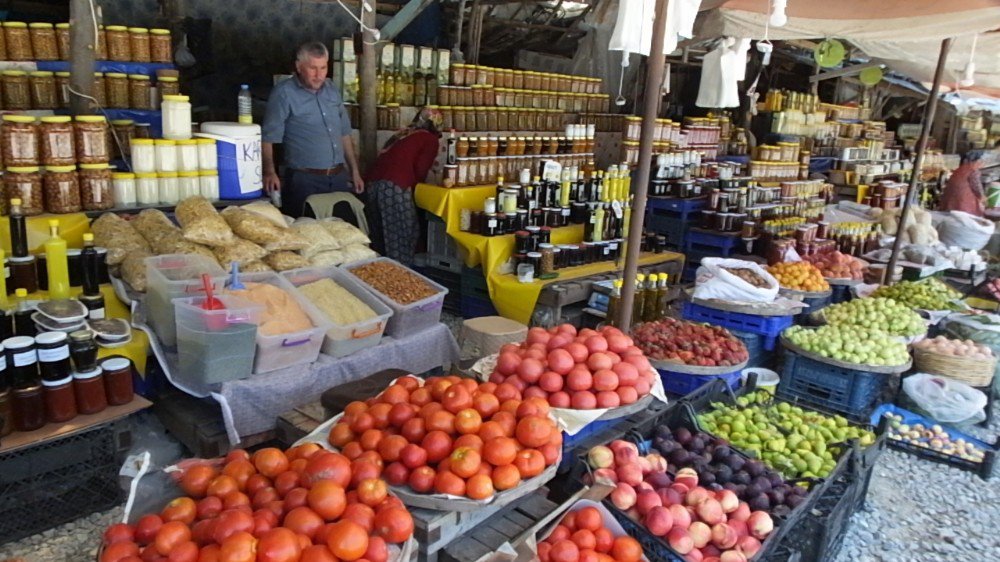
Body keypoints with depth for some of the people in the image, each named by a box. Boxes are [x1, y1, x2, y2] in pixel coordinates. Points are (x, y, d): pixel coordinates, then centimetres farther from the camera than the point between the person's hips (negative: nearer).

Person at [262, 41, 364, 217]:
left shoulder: (331, 89, 12)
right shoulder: (284, 93, -6)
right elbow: (268, 137, -11)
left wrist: (355, 171, 16)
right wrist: (270, 172, -26)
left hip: (339, 178, 6)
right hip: (304, 180, -5)